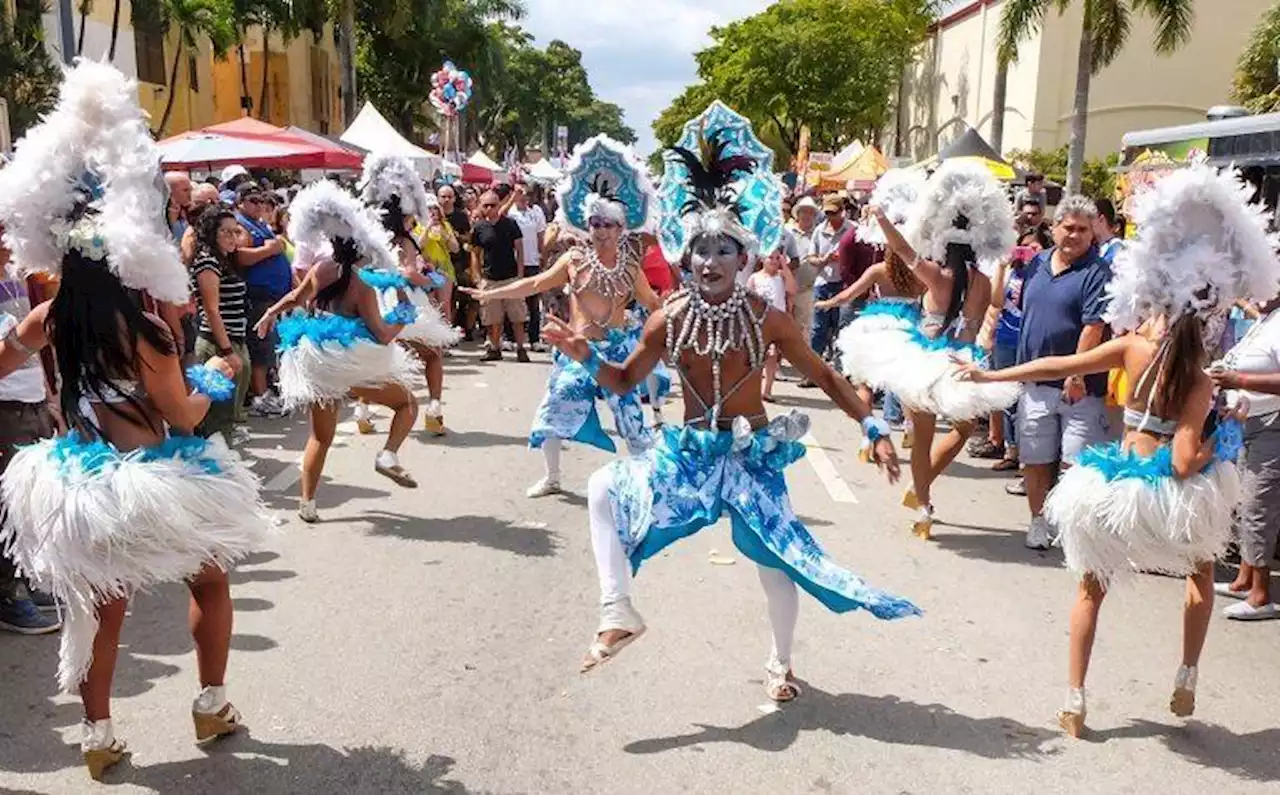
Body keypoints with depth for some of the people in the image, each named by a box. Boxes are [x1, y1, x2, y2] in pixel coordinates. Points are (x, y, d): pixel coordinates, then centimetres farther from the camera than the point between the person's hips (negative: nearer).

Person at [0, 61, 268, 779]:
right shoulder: (142, 329, -22)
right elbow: (184, 418, -14)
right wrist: (215, 379, 4)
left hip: (85, 485, 5)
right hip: (151, 485, -5)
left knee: (103, 609, 19)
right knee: (211, 585, 20)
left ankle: (98, 736, 26)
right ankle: (211, 706, 31)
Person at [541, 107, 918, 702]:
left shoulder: (766, 320, -14)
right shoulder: (670, 319, -10)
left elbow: (824, 377, -4)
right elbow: (624, 381, 3)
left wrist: (874, 430, -9)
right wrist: (584, 356, -16)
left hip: (753, 454, -2)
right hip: (689, 451, 2)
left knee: (777, 556, 7)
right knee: (603, 489, -4)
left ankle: (780, 663, 32)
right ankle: (619, 612, -1)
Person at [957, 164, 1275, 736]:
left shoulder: (1131, 347, -11)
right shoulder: (1199, 380, -15)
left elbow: (1057, 366, -5)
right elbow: (1184, 462, -19)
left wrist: (988, 375, 4)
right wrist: (1220, 439, -1)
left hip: (1113, 486, 1)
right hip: (1164, 493, -1)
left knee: (1092, 587, 21)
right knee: (1202, 570, 30)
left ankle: (1074, 703, 19)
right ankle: (1186, 683, 29)